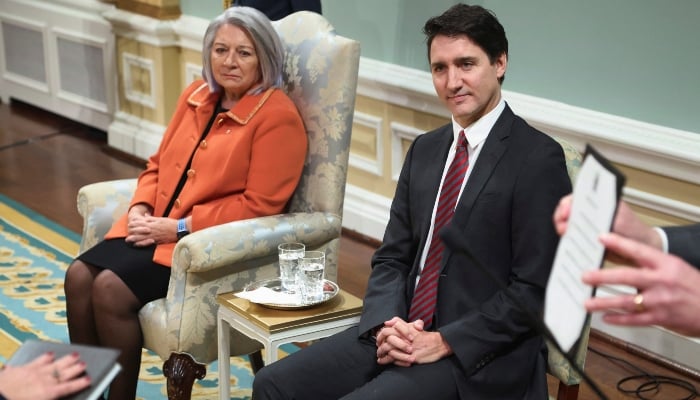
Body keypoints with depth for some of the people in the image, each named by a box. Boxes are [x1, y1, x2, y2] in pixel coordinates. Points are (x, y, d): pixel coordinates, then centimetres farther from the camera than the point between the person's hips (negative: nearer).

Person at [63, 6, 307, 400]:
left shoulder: (278, 117, -12)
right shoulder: (197, 95, 10)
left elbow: (259, 204, -16)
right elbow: (159, 164, 18)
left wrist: (180, 227, -17)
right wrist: (141, 208, -3)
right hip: (156, 227, 7)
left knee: (111, 290, -22)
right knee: (79, 276, -14)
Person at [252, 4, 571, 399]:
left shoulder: (538, 158, -10)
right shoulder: (425, 149, 11)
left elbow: (536, 290, -13)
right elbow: (392, 258, 12)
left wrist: (444, 342, -16)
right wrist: (387, 325, -7)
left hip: (480, 356, -6)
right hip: (405, 331, 6)